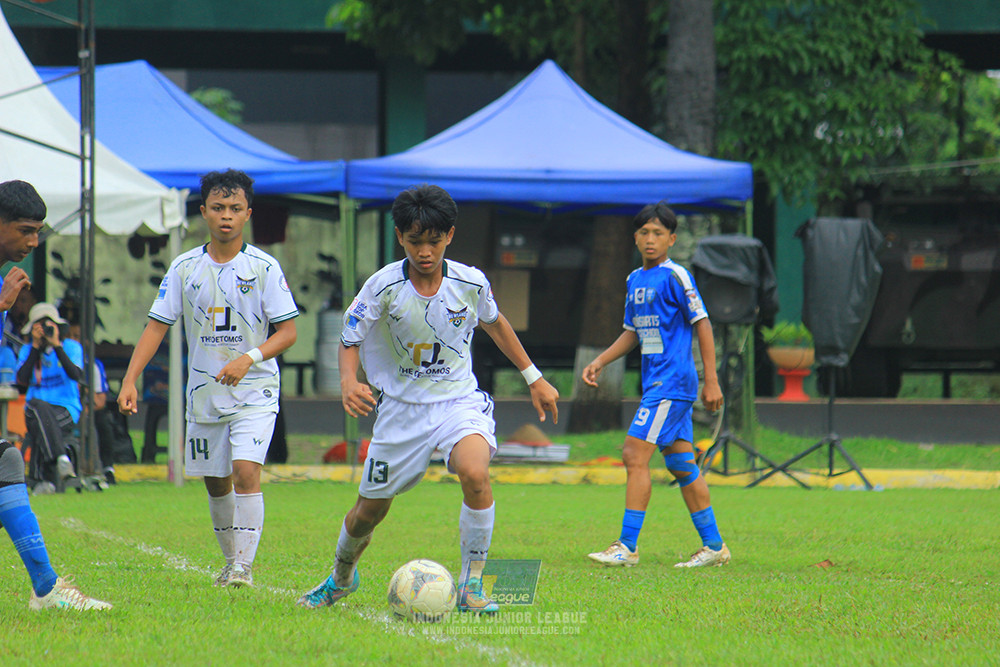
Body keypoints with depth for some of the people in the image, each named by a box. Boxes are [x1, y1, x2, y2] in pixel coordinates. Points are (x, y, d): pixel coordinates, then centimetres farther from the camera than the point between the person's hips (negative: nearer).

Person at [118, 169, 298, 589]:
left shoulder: (264, 267, -5)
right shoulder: (185, 268, 3)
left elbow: (287, 332, -6)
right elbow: (157, 326, 4)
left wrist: (250, 358, -23)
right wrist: (130, 380, -6)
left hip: (254, 392, -4)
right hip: (204, 393, 4)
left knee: (245, 471, -19)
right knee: (215, 483, 11)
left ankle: (244, 566, -15)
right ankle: (230, 561, 29)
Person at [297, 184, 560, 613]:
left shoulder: (470, 283, -9)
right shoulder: (383, 287, -14)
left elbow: (493, 322, 12)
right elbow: (350, 338, -3)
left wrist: (534, 378, 20)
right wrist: (349, 381, -25)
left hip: (459, 401, 0)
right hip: (402, 408, 0)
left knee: (474, 473, -31)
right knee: (370, 509, 10)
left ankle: (471, 585, -17)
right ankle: (341, 577, 44)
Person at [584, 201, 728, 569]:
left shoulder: (675, 276, -10)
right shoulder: (635, 280, 15)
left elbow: (702, 325, -10)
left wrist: (712, 382, -11)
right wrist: (600, 362, 12)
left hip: (672, 381, -9)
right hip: (656, 383, 9)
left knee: (635, 455, -13)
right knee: (681, 465, 10)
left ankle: (627, 546, -13)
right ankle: (713, 546, 15)